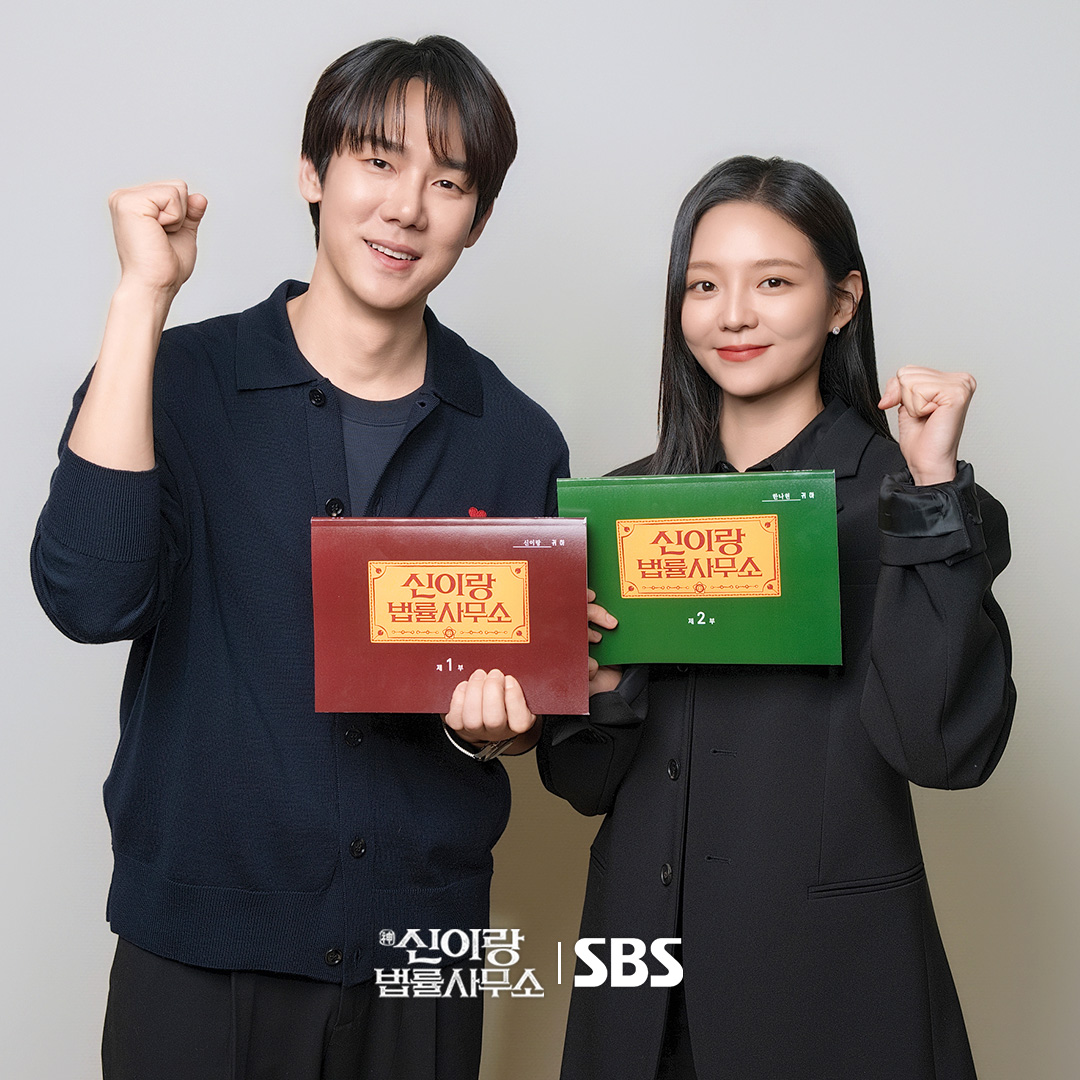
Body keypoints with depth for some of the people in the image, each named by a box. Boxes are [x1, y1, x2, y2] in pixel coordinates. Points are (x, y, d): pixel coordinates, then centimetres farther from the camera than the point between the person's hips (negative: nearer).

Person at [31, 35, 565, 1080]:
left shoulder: (516, 437, 1)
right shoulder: (179, 378, -5)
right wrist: (142, 296, -20)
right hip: (201, 951, -2)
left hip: (425, 952, 2)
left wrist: (494, 716, -13)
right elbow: (90, 597, -23)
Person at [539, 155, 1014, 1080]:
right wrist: (597, 677, -15)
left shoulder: (899, 497, -7)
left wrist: (932, 487, -20)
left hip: (831, 976, -3)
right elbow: (582, 782, 5)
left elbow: (949, 750, -20)